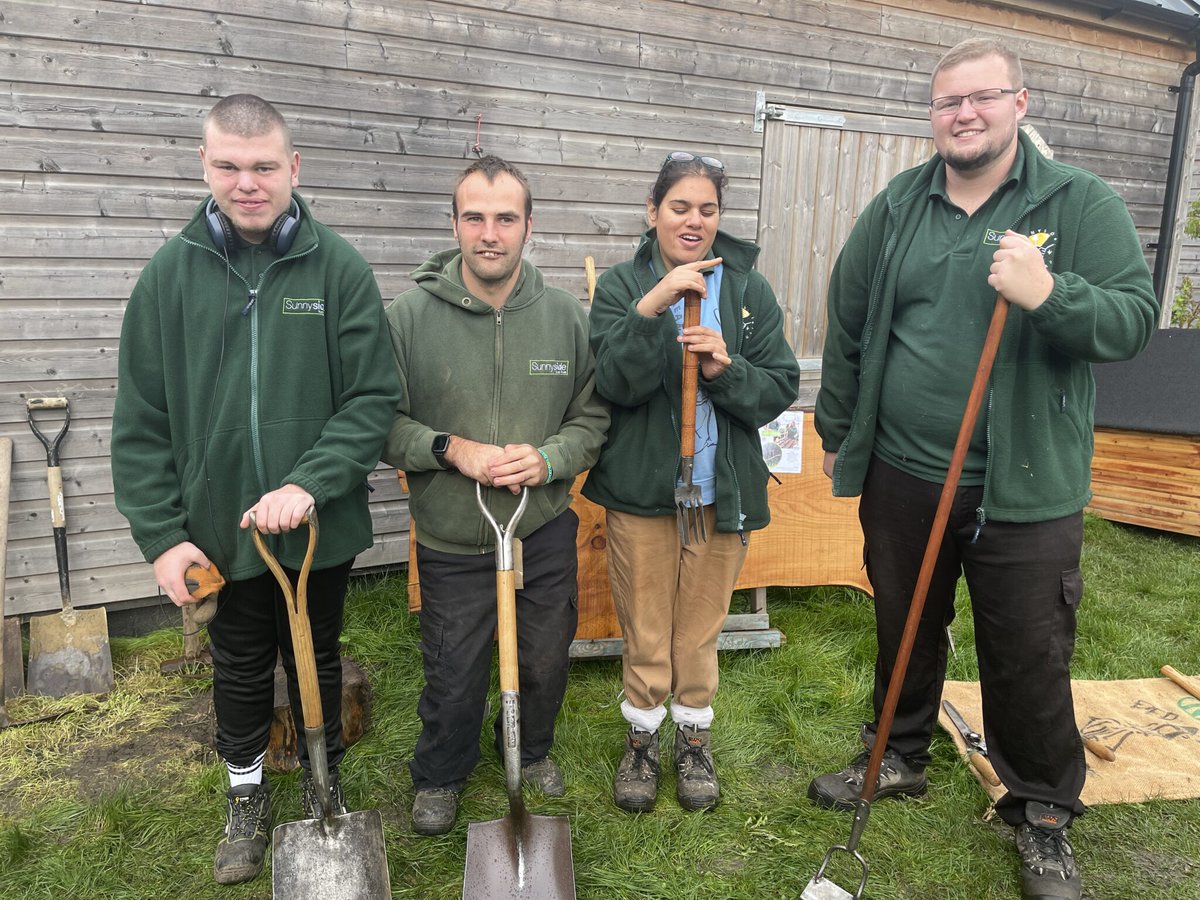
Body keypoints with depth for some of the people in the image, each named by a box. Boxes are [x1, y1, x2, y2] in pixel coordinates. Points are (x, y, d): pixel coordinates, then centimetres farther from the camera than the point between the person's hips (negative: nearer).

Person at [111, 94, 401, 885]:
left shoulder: (341, 270, -8)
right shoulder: (171, 273, -3)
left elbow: (375, 398, -11)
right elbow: (141, 422, -2)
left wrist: (309, 483, -23)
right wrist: (162, 533, -7)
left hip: (320, 528, -1)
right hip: (220, 527, 1)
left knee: (317, 661, 18)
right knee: (240, 667, 19)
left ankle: (323, 783, 42)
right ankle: (247, 793, 43)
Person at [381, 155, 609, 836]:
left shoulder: (570, 318, -5)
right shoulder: (409, 316, -10)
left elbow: (594, 417, 2)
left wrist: (548, 458, -16)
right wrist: (452, 449, -19)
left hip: (546, 531, 2)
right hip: (451, 543, -2)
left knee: (547, 662, 20)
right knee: (454, 676, 15)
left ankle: (533, 749, 53)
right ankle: (440, 775, 46)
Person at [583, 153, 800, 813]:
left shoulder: (749, 289, 4)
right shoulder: (621, 286, -1)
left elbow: (780, 388, 1)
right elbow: (616, 383, -14)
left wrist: (726, 368, -18)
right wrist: (652, 307, -26)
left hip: (723, 489, 2)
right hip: (641, 486, -1)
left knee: (701, 627, 14)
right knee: (644, 630, 9)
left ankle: (693, 739, 36)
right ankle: (641, 740, 32)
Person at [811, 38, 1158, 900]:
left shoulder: (1081, 203, -2)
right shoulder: (895, 208, 6)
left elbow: (1136, 317, -7)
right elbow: (848, 325, 10)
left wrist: (1050, 294, -26)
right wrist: (837, 431, 11)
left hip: (1027, 490, -2)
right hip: (902, 476, 3)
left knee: (1030, 659, 8)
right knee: (904, 633, 18)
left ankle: (1044, 812, 31)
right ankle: (900, 757, 41)